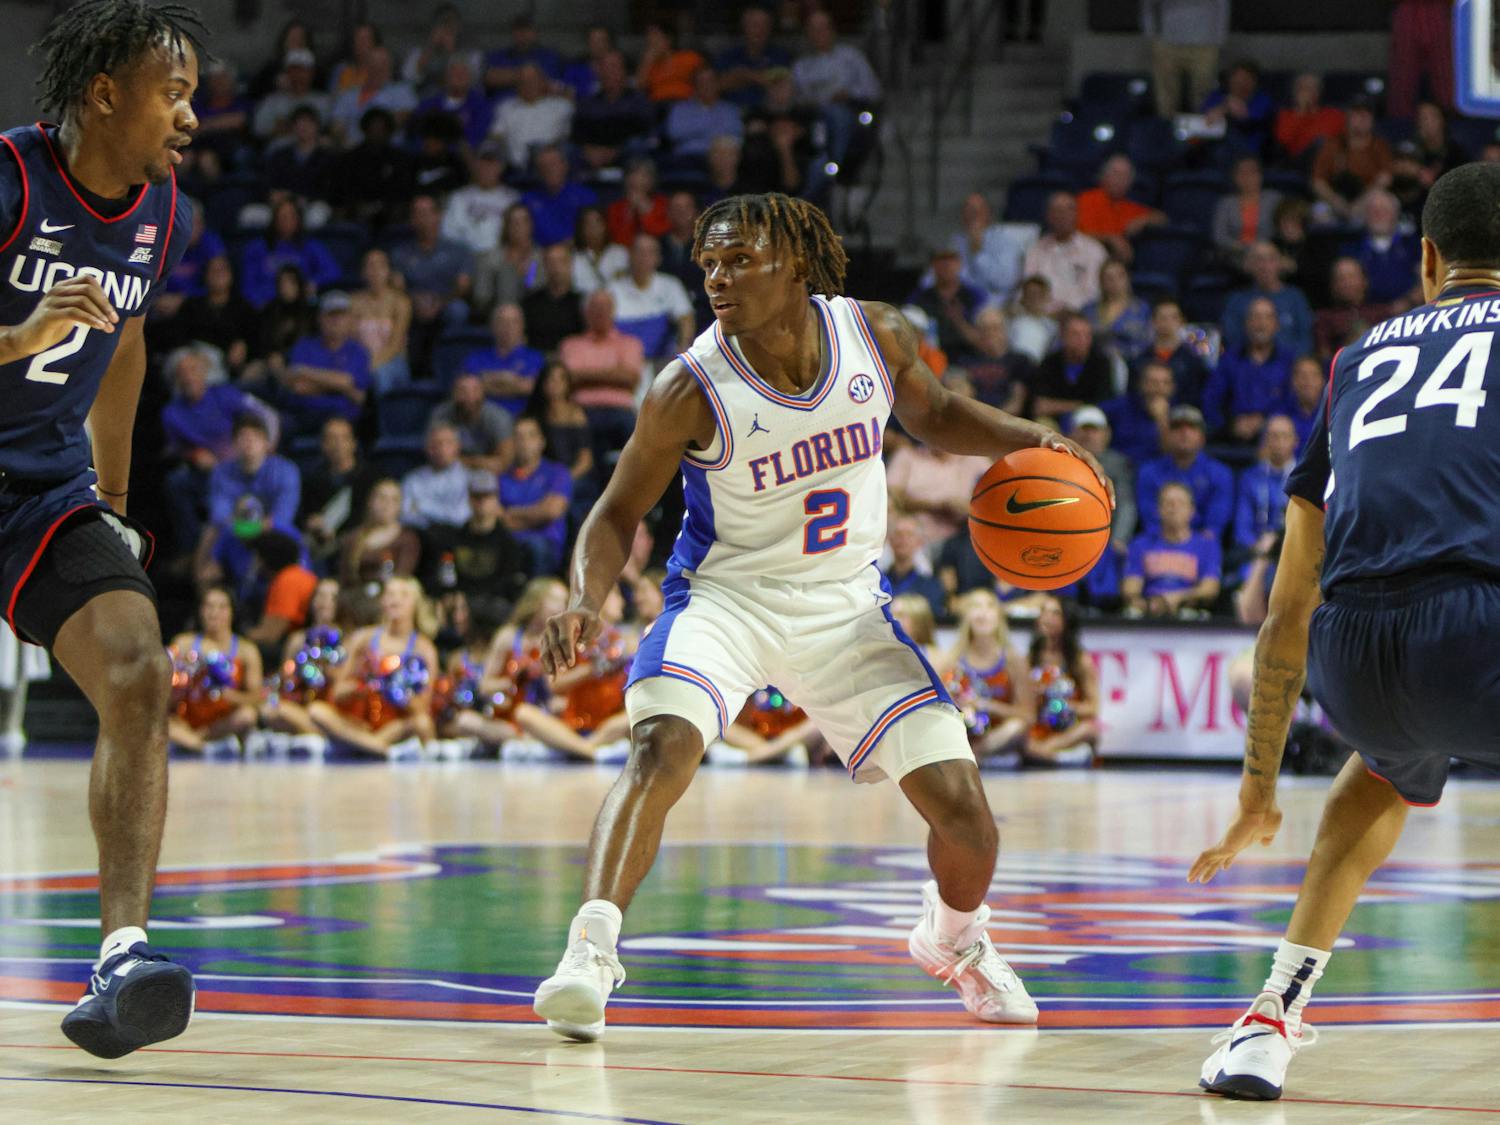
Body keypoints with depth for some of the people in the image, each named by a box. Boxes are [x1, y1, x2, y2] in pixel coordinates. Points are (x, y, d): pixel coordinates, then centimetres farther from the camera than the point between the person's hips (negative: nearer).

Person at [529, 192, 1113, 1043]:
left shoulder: (877, 335, -9)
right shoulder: (690, 390, -17)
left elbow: (933, 413, 13)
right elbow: (621, 511, -7)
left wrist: (1025, 440, -4)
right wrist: (588, 598, -25)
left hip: (847, 609, 3)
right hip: (728, 597, -3)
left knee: (960, 801, -2)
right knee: (661, 743, -32)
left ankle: (954, 937, 31)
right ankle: (591, 951, -31)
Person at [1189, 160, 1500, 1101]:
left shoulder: (1361, 361, 30)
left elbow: (1289, 611, 33)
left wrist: (1259, 788, 39)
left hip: (1350, 657, 5)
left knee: (1391, 772, 39)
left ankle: (1273, 1021, 29)